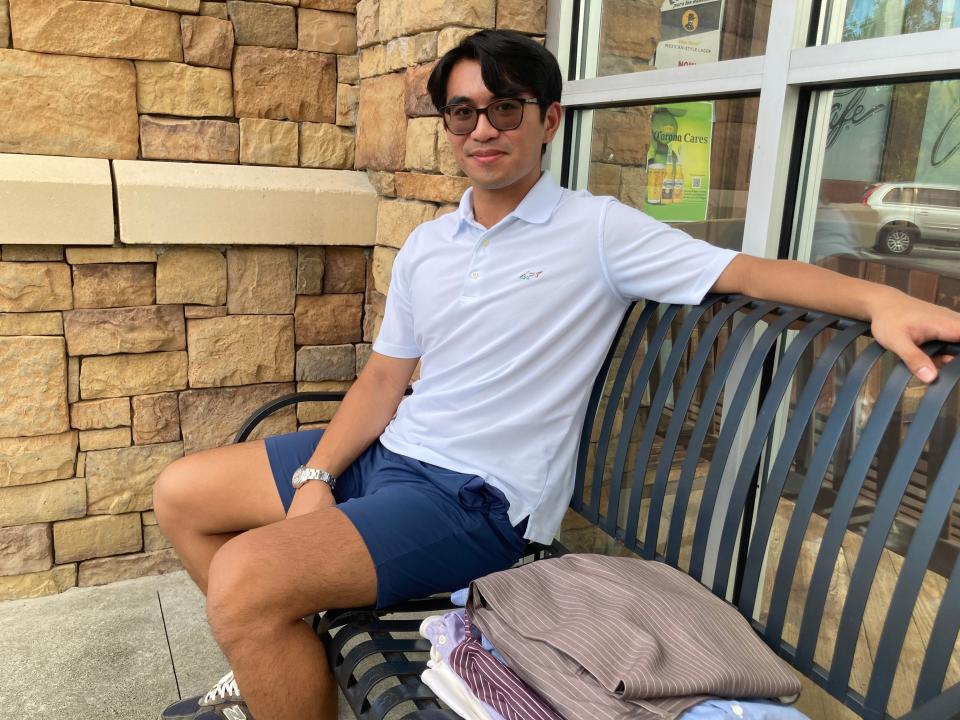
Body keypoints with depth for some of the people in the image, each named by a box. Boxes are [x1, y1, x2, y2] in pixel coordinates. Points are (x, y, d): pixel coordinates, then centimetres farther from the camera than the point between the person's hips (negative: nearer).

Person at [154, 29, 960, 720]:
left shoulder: (596, 230, -7)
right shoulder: (424, 248, 10)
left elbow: (746, 269, -16)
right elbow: (384, 379, 10)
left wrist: (881, 299, -34)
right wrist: (316, 477, -3)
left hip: (478, 497, -7)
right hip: (391, 454, 8)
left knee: (247, 580, -26)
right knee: (182, 494, 11)